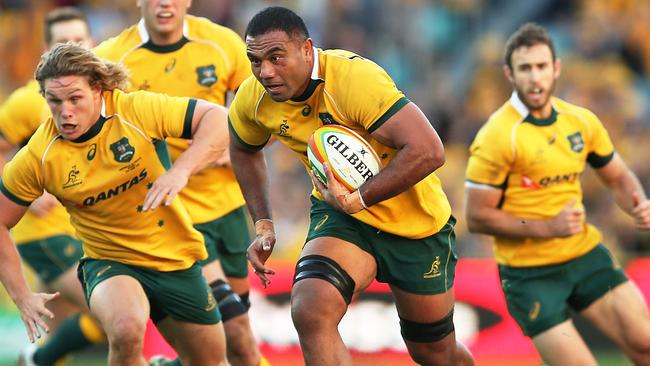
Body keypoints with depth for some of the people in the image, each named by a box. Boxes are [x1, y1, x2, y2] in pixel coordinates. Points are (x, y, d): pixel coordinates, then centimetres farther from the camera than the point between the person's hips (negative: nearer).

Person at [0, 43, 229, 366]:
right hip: (109, 263, -2)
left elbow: (218, 119, -20)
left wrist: (180, 171, -36)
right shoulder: (38, 157, -15)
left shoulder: (135, 109, -18)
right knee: (126, 330, -35)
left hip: (175, 258, 2)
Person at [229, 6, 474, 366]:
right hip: (338, 212, 3)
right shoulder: (252, 99, -12)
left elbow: (428, 151, -37)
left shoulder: (355, 77, -31)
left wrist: (357, 200, -34)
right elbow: (244, 150, 13)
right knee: (310, 312, -27)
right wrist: (263, 225, 5)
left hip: (415, 222, -3)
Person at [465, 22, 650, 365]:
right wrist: (547, 227, -22)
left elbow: (618, 178, 16)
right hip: (529, 271, -5)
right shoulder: (497, 136, -16)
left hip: (585, 255, 5)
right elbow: (477, 217, -14)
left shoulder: (582, 121, 2)